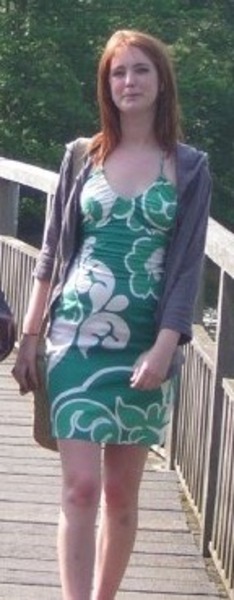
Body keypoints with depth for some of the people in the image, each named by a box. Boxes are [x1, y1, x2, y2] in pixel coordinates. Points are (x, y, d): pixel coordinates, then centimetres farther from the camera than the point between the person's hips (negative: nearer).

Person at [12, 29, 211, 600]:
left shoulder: (189, 167, 3)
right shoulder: (82, 156, 6)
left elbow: (187, 265, -2)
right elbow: (51, 251, 10)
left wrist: (163, 349, -12)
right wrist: (29, 336, 7)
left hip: (144, 342, 0)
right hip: (77, 336, 0)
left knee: (121, 493, 8)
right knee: (81, 487, -9)